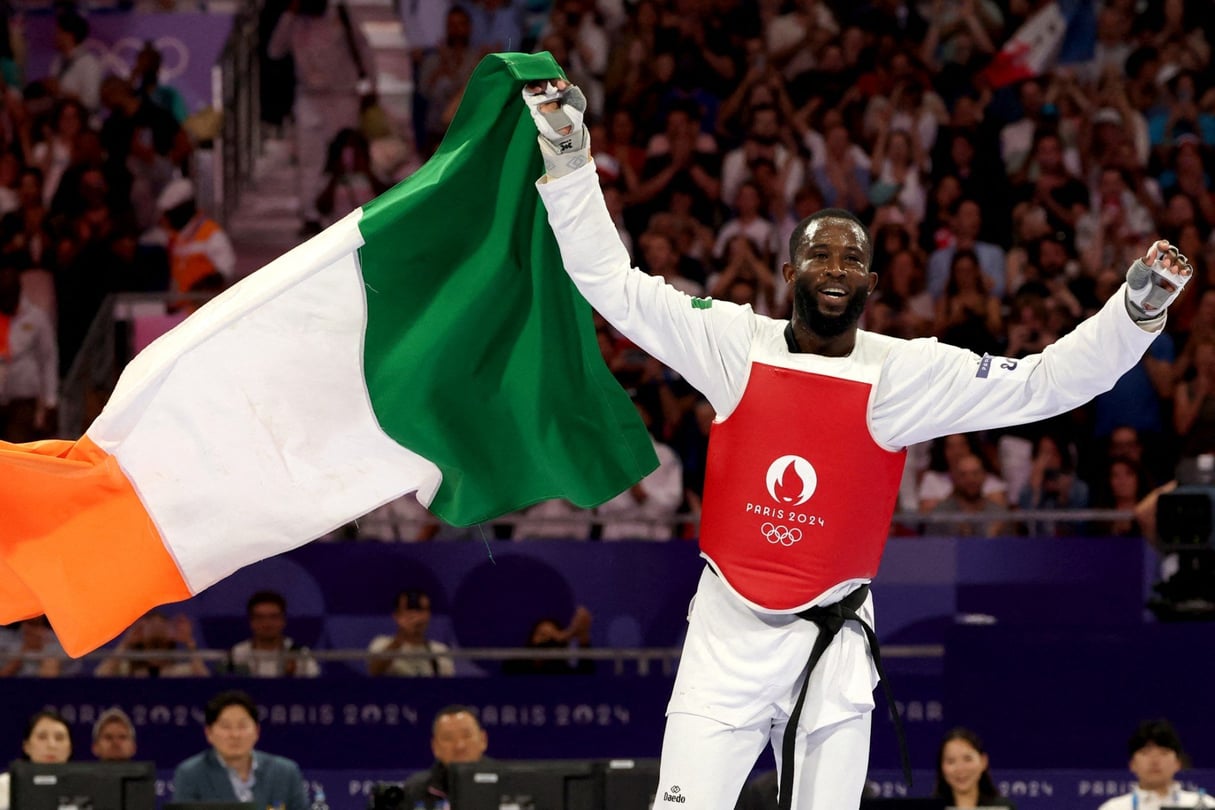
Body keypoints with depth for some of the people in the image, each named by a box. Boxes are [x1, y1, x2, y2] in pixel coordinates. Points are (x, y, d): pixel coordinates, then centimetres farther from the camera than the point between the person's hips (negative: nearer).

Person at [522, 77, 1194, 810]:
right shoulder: (736, 343, -3)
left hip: (833, 640, 1)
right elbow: (609, 279, -1)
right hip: (727, 632, -1)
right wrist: (568, 152, -7)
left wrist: (1138, 309, -16)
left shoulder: (906, 374, -3)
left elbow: (1046, 384, -4)